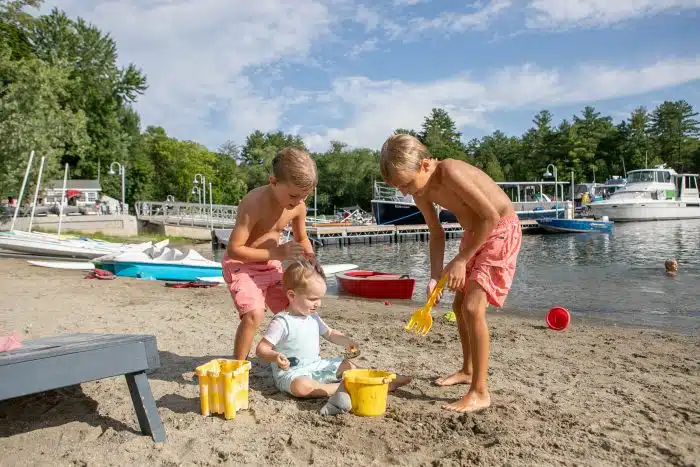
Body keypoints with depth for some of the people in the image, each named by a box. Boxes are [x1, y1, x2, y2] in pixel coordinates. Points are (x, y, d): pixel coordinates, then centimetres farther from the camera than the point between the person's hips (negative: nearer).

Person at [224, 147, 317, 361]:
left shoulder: (298, 206, -10)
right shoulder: (254, 203, -30)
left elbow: (302, 239, 9)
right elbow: (234, 249, -30)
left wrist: (311, 259, -11)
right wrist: (278, 253, -33)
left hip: (271, 266, 7)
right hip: (241, 264, -6)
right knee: (254, 314, -26)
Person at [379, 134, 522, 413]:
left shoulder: (450, 172, -29)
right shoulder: (420, 191, -6)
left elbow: (492, 216, -28)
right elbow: (437, 233, 3)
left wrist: (461, 259, -24)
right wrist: (435, 276, -8)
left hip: (501, 230, -9)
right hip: (474, 234, 9)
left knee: (472, 307, -18)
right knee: (459, 305, 15)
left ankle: (480, 392, -8)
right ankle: (468, 370, 35)